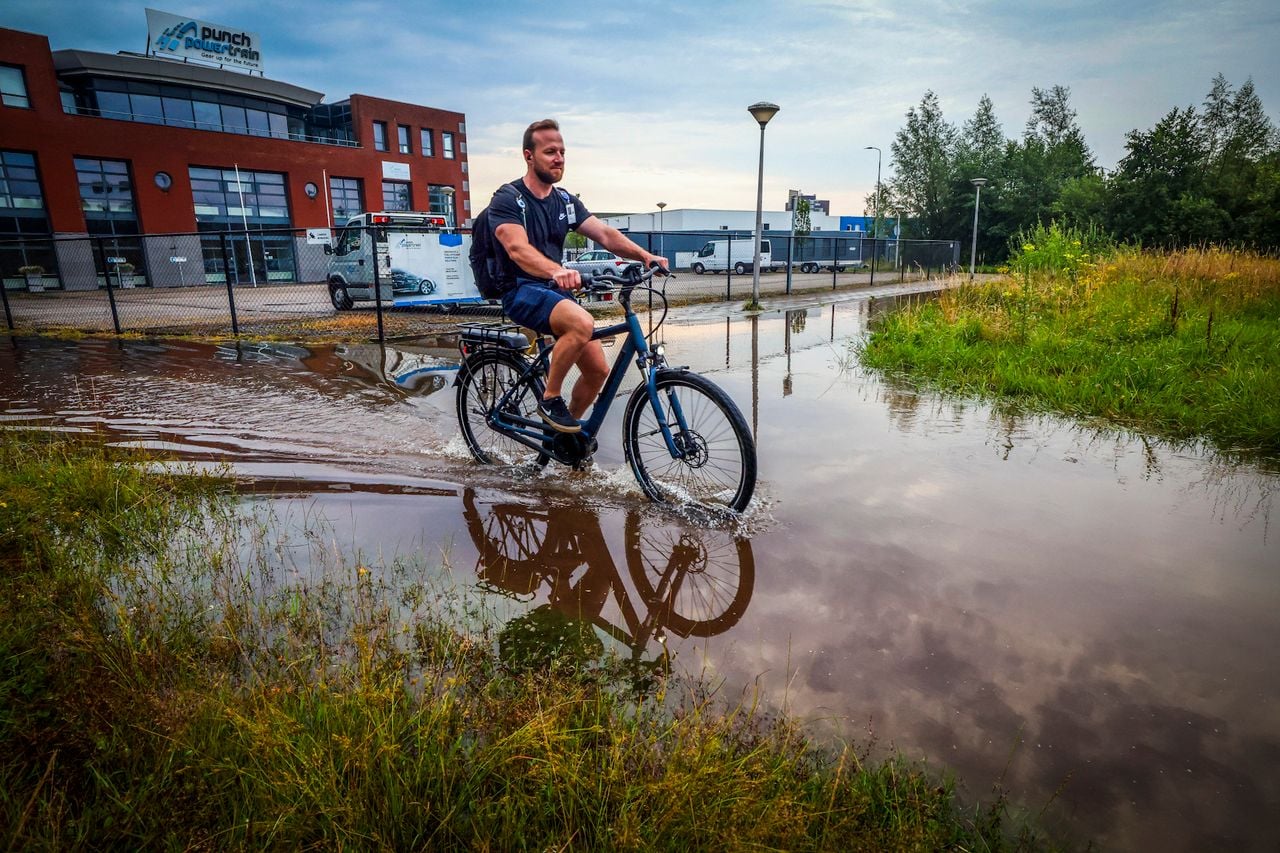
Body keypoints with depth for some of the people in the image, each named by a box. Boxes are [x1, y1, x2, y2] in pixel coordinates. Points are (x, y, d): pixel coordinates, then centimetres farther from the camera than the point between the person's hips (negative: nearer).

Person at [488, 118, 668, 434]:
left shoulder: (566, 201, 11)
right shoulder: (507, 199, -9)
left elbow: (605, 234, -2)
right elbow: (517, 248, -27)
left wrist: (645, 255, -20)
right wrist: (556, 271, -48)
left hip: (557, 290, 7)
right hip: (522, 291, -7)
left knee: (598, 370, -3)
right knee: (582, 323, -35)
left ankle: (567, 430, 20)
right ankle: (550, 400, -15)